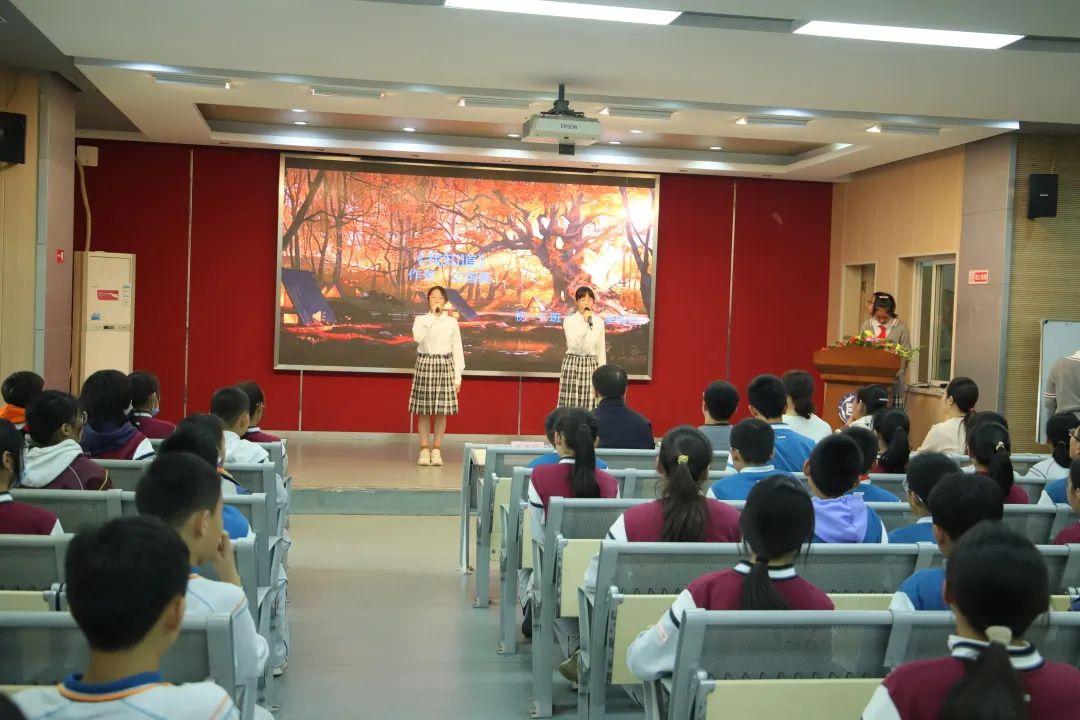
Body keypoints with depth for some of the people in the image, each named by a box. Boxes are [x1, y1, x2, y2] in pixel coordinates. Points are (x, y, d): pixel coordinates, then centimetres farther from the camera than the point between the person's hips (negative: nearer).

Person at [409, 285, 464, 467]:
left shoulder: (452, 322, 6)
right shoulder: (420, 320, 3)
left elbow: (457, 350, 6)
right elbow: (418, 337, -19)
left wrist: (458, 377, 2)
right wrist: (432, 315, -15)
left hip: (445, 367, 0)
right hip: (425, 365, 0)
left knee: (441, 411, 1)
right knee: (424, 411, 1)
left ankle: (436, 450, 10)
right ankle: (424, 450, 9)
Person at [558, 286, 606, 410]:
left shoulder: (599, 321, 5)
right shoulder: (569, 320, -4)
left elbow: (601, 349, 9)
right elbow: (573, 345, -17)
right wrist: (585, 323, -19)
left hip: (591, 366, 2)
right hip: (573, 364, -2)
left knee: (589, 405, 0)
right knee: (571, 405, -3)